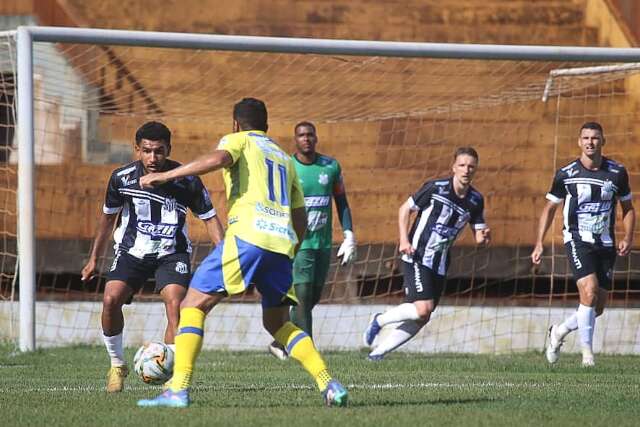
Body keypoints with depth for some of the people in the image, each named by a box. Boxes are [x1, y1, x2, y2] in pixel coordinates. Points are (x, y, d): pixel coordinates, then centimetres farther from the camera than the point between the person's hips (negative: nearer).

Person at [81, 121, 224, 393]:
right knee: (110, 299, -20)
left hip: (172, 253, -1)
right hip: (132, 251, 2)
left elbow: (209, 218, -3)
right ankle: (117, 365, 2)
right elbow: (108, 216, 9)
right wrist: (94, 258, 15)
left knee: (175, 304, -24)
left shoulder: (186, 181, -16)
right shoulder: (122, 177, -10)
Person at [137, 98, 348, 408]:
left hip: (248, 234, -6)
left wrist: (165, 175, -11)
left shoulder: (239, 140, 12)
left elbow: (218, 158, -13)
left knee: (193, 305, -1)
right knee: (277, 322, 22)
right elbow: (300, 217, 30)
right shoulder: (284, 158, 31)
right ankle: (329, 385, 5)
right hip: (282, 242, 6)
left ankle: (178, 390, -15)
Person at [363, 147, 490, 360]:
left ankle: (378, 352, 16)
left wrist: (484, 236, -16)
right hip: (417, 257, -6)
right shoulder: (435, 188, -11)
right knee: (422, 309, -21)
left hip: (440, 265, 6)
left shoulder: (475, 200, 4)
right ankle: (379, 320, 3)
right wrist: (404, 240, -13)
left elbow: (478, 236, 9)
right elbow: (405, 209, -1)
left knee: (421, 319, 4)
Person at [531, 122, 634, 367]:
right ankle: (587, 351, -13)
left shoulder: (617, 172, 2)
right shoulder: (566, 174, -4)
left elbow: (628, 207, 14)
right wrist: (539, 243, -2)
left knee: (598, 307, 5)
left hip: (606, 245, 4)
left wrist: (628, 239, -1)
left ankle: (559, 331, 31)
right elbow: (550, 208, 6)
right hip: (578, 241, -4)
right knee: (589, 292, -23)